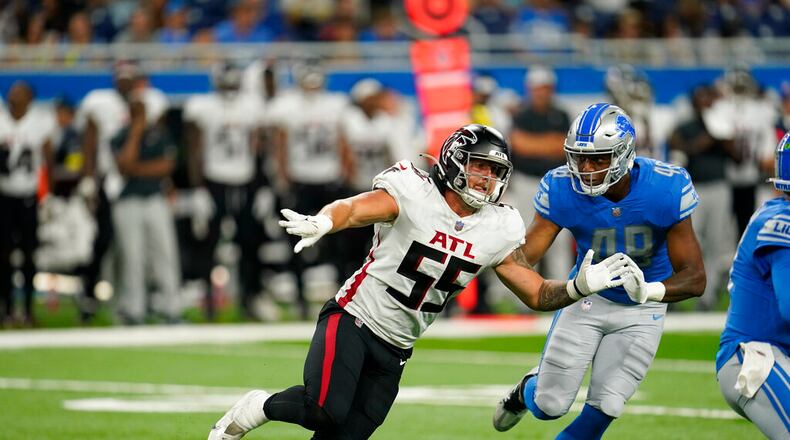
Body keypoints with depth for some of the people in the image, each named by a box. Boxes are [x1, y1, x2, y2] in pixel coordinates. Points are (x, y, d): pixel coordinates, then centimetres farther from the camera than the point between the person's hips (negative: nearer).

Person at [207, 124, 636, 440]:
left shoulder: (496, 231, 3)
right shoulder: (414, 195, -14)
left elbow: (538, 295, 8)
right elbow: (352, 208, -29)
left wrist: (580, 286, -11)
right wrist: (322, 222, -53)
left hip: (394, 349, 6)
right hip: (353, 318, -6)